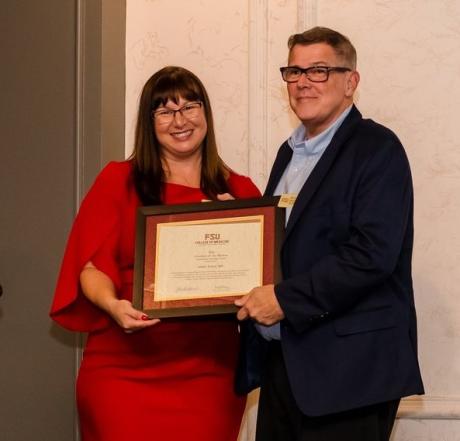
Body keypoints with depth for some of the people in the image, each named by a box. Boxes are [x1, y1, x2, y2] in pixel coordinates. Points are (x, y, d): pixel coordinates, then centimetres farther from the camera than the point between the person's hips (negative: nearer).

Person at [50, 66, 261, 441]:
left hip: (209, 372, 2)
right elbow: (92, 264, 0)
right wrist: (113, 304, -20)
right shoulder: (119, 181, 4)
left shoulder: (239, 192, 9)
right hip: (124, 370, -2)